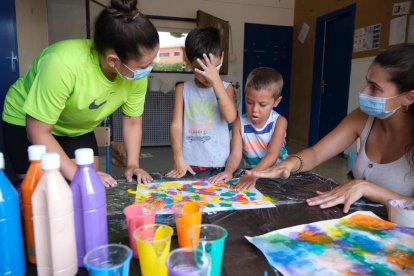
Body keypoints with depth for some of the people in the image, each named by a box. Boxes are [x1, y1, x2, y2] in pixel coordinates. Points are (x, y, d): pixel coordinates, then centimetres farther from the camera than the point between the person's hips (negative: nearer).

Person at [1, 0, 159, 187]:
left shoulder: (137, 71, -24)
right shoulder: (63, 64, -39)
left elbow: (132, 122, -10)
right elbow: (38, 132, -29)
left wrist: (133, 164, -20)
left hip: (78, 128, 4)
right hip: (27, 123, -4)